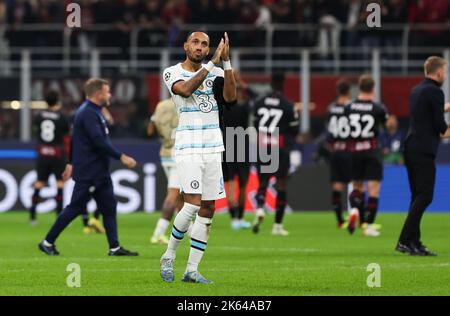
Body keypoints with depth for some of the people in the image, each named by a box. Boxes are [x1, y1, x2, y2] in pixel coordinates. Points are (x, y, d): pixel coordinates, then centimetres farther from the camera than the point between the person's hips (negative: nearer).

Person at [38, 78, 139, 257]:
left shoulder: (92, 112, 16)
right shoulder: (89, 114, -17)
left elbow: (75, 139, 23)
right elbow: (99, 142, -26)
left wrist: (71, 163, 26)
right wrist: (121, 157, -24)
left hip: (100, 172, 10)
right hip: (89, 173, -10)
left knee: (109, 207, 6)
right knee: (75, 208, -4)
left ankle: (114, 247, 4)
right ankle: (48, 242, 5)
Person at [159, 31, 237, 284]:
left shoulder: (216, 72, 9)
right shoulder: (173, 73, -1)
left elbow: (230, 97, -9)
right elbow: (185, 89, -23)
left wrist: (226, 61, -16)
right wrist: (213, 63, -22)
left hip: (213, 149, 5)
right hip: (188, 147, -5)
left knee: (208, 210, 2)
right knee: (193, 204, -18)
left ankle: (192, 270, 8)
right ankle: (169, 257, 0)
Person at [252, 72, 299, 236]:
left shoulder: (259, 103, 4)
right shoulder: (288, 106, -7)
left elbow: (255, 125, 12)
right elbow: (294, 130, -1)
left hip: (261, 148, 3)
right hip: (280, 148, -3)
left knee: (263, 182, 11)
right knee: (281, 185, 5)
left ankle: (259, 209, -21)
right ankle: (278, 225, 5)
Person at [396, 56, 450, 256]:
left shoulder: (416, 90, 16)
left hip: (411, 148, 9)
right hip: (424, 151, -9)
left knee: (418, 196, 12)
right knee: (424, 196, -10)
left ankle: (414, 242, 10)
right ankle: (405, 240, -17)